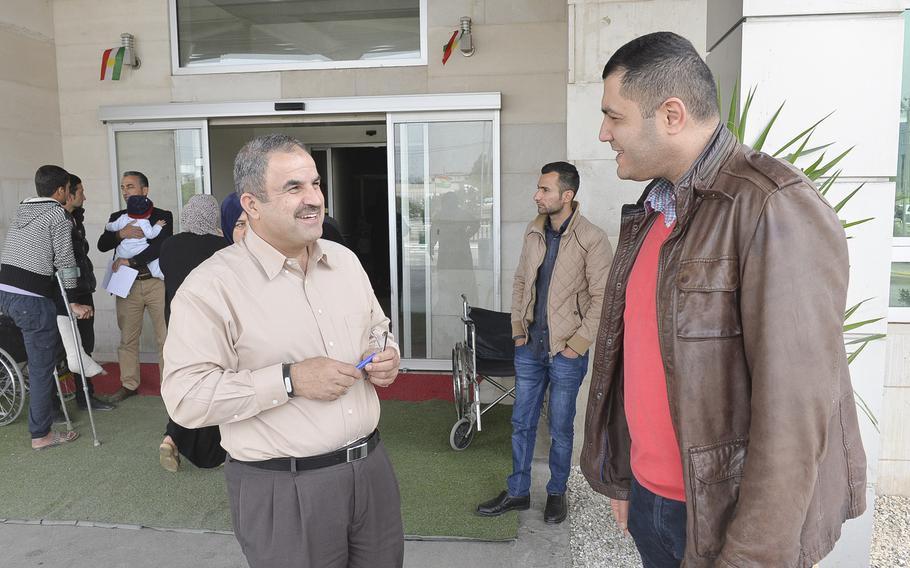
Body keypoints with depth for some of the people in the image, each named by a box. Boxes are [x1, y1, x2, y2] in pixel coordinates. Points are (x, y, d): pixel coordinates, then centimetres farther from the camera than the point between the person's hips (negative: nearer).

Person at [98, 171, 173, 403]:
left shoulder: (162, 216, 1)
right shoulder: (117, 217, 14)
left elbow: (160, 247, -13)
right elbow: (102, 245, 2)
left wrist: (128, 261, -12)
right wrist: (121, 234, -17)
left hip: (157, 282, -3)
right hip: (128, 285, 3)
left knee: (166, 337, -2)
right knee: (127, 338, 7)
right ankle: (128, 384, 19)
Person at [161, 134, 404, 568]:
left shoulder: (345, 259, 6)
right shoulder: (211, 286, -14)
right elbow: (186, 397, -17)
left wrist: (386, 357, -4)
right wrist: (289, 379, -23)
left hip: (371, 467, 6)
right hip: (283, 490, -5)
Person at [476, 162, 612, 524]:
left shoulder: (592, 240, -13)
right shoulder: (533, 232, 5)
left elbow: (602, 299, -14)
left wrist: (576, 345, -14)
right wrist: (518, 329, 6)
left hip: (566, 351, -5)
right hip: (530, 346, 5)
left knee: (560, 428, 10)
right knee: (521, 422, 14)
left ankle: (557, 492, 31)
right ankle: (517, 492, 29)